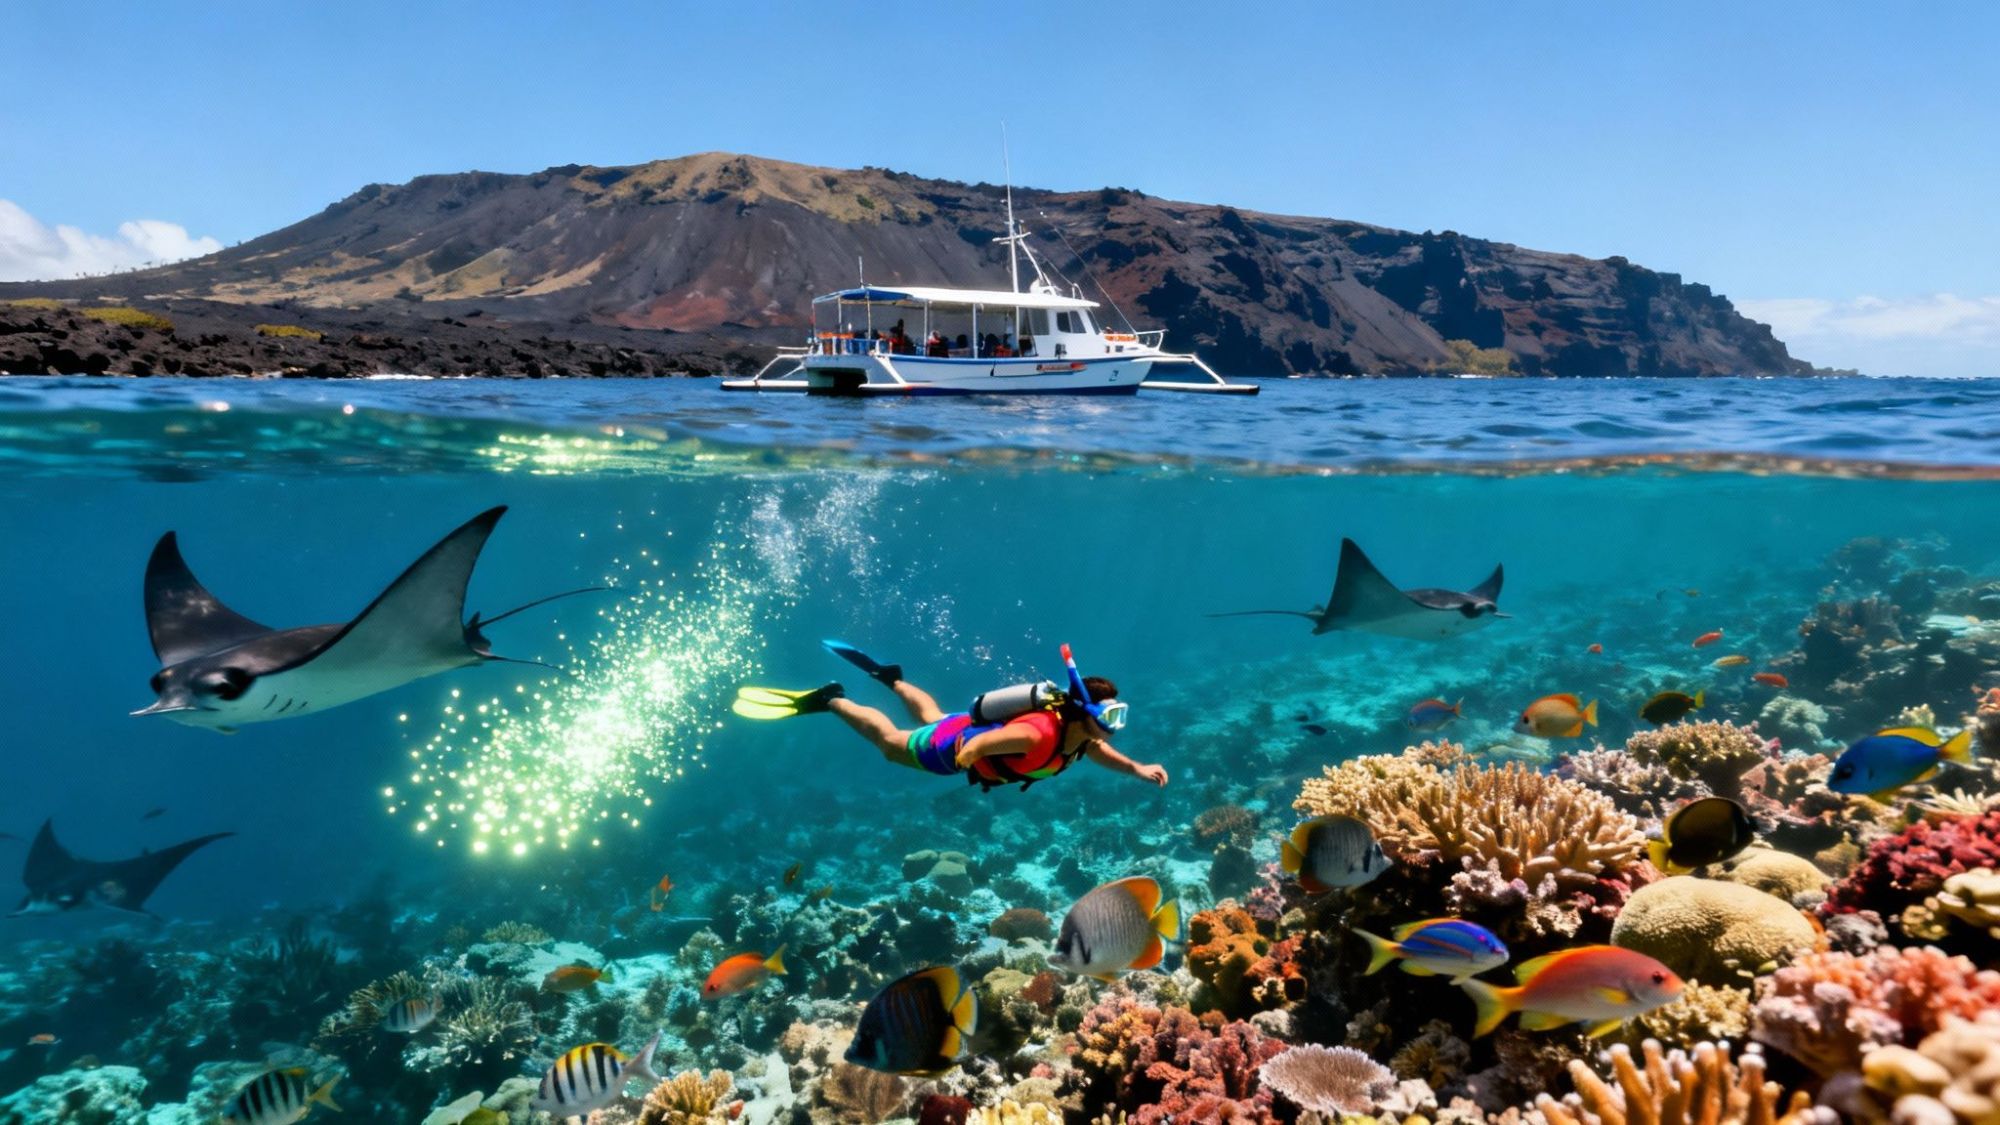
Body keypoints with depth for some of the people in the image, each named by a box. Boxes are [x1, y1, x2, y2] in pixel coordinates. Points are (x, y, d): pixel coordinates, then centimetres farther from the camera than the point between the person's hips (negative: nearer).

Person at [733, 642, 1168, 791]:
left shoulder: (1081, 733, -20)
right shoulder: (1039, 734, -45)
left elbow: (1100, 752, 2)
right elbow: (973, 747, -45)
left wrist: (1137, 769, -11)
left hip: (972, 730, 8)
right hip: (953, 744, -7)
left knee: (931, 717, 38)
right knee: (889, 741, 17)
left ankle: (890, 676, 56)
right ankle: (830, 700, 31)